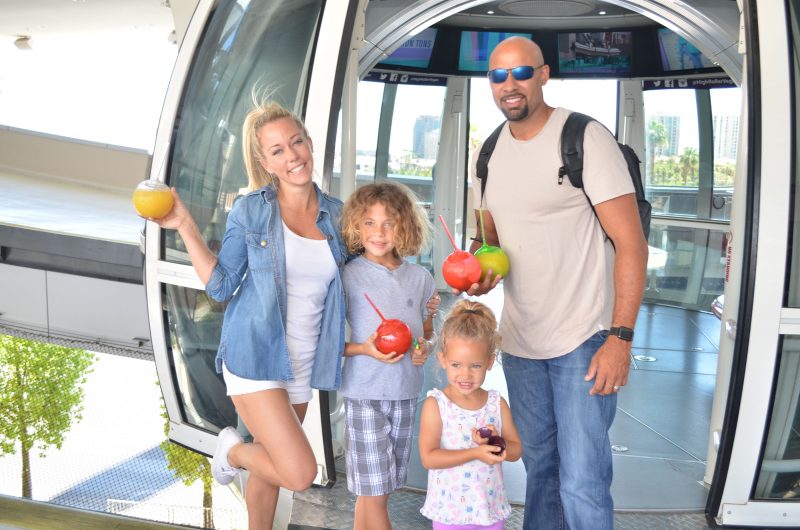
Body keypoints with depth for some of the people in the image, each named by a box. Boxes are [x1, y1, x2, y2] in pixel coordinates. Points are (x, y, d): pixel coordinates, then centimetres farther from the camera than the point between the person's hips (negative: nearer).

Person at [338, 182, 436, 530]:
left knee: (370, 489, 15)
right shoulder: (348, 275, -8)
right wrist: (364, 349, -19)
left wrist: (425, 347, -4)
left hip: (406, 393, 4)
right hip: (364, 393, -4)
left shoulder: (419, 277, 4)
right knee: (374, 491, 0)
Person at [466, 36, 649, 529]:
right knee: (538, 464, 19)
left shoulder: (586, 138, -12)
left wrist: (621, 337, -19)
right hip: (519, 340, 6)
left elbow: (632, 245, -14)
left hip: (584, 340, -6)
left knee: (582, 484, -4)